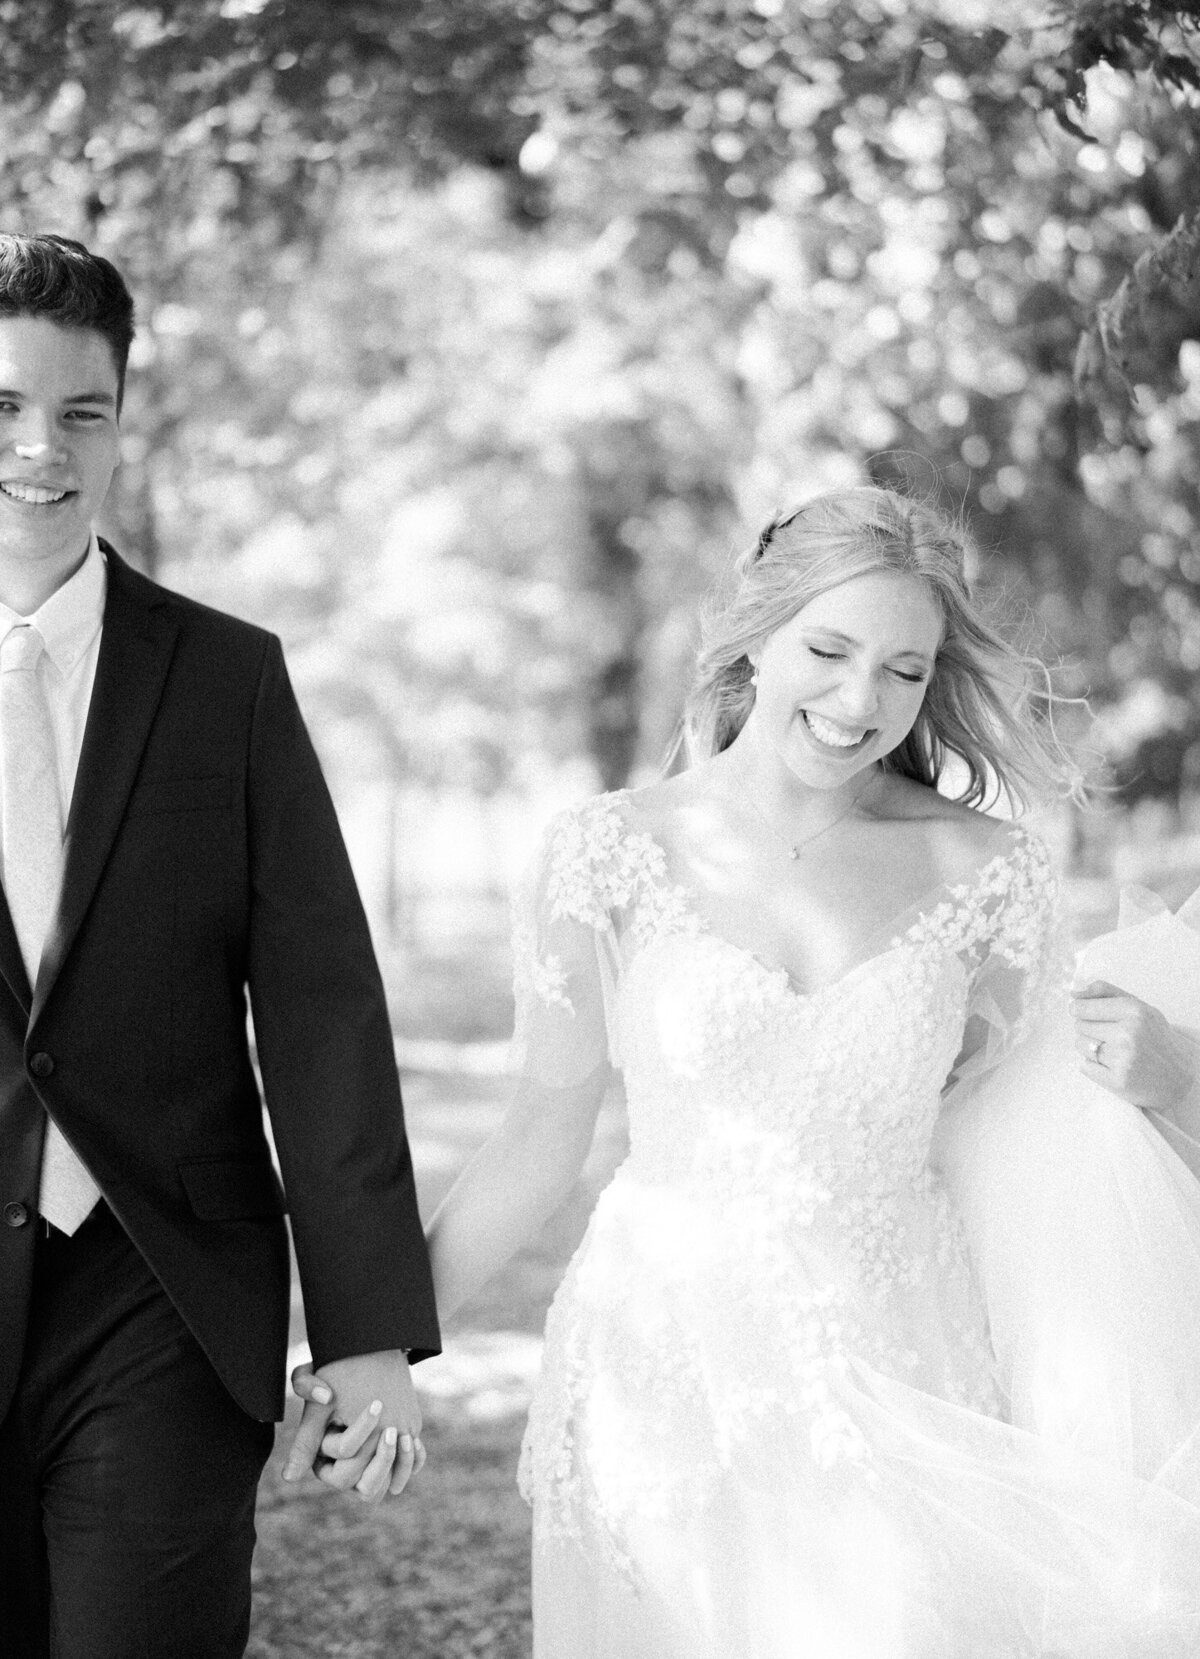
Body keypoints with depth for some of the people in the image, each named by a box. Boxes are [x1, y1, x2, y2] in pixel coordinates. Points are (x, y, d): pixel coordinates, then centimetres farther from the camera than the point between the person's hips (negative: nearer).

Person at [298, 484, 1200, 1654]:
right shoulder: (612, 854, -3)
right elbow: (543, 1136, 3)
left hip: (903, 1396, 1)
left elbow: (1006, 1144, 10)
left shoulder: (984, 876, -1)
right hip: (666, 1386, 0)